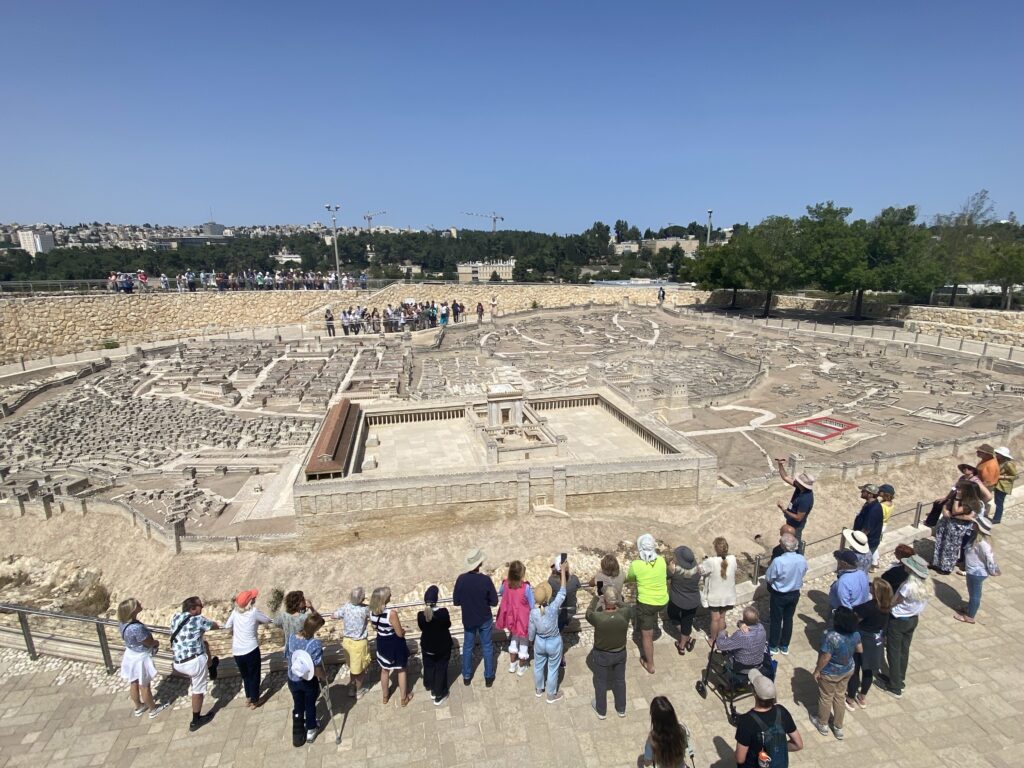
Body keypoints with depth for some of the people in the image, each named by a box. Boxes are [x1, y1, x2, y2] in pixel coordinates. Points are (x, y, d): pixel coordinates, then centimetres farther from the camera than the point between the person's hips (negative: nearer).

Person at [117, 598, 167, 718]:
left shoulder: (122, 622, -13)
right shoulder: (137, 628, -39)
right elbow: (151, 643, -24)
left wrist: (152, 641, -3)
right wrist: (157, 643, -2)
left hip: (130, 655, 7)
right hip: (140, 658, -7)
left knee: (134, 684, 26)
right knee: (144, 686, 15)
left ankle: (138, 707, 48)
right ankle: (153, 709, 36)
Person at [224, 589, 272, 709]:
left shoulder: (235, 611, -3)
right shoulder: (254, 611, -13)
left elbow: (227, 626, 7)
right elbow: (268, 620, 0)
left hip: (237, 652, 4)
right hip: (251, 650, -4)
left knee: (245, 675, 25)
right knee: (254, 676, 15)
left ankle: (248, 698, 37)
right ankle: (254, 701, 24)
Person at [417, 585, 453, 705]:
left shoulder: (420, 615, -22)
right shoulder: (443, 612, -27)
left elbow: (421, 628, -4)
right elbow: (448, 625, -9)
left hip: (427, 646, 2)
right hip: (443, 646, -2)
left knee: (429, 667, 25)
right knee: (441, 669, 17)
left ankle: (433, 690, 42)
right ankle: (439, 695, 28)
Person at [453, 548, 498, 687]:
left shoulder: (461, 579, -19)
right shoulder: (486, 579, -23)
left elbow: (456, 601, -9)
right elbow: (494, 602, -13)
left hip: (468, 619, 2)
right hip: (485, 619, -2)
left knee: (467, 647, 21)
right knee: (487, 647, 17)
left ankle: (466, 676, 34)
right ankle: (488, 677, 29)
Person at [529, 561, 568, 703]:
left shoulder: (533, 612, -25)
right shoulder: (553, 608, -35)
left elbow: (531, 632, -9)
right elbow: (562, 592, -26)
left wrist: (532, 641, 14)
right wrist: (563, 571, -21)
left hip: (539, 642, 2)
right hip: (554, 643, -2)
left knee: (538, 666, 27)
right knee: (553, 669, 20)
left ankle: (539, 689, 50)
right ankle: (552, 695, 40)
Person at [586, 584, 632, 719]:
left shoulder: (598, 617, -34)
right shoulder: (626, 613, -29)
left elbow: (588, 613, -9)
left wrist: (596, 597, 0)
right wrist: (616, 601, 2)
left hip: (601, 655, -2)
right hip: (620, 653, 2)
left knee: (601, 683, 23)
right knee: (620, 680, 27)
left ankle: (601, 711, 45)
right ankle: (621, 709, 48)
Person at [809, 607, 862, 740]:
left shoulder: (832, 636, -38)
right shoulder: (855, 633, -18)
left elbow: (825, 658, -28)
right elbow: (860, 650, 0)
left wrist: (817, 670, -12)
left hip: (830, 673, -5)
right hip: (848, 670, 5)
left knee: (826, 698, 18)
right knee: (840, 697, 25)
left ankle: (822, 724, 40)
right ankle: (838, 728, 41)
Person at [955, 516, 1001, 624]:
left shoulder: (982, 543, -33)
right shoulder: (977, 537, -4)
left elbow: (990, 558, -27)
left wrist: (992, 571, -12)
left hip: (977, 572, -9)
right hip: (974, 570, 9)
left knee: (974, 594, 10)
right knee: (972, 592, 26)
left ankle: (969, 617, 26)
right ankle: (969, 609, 45)